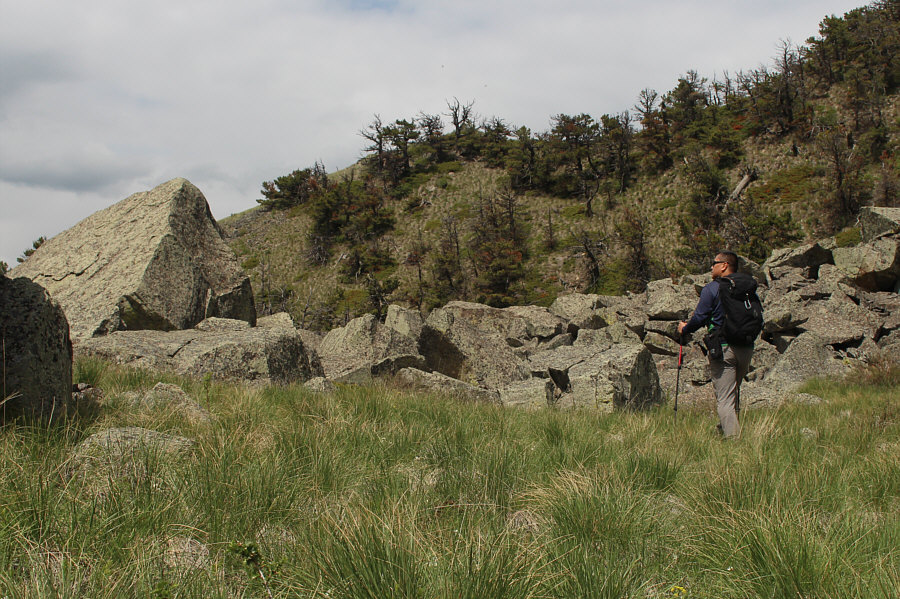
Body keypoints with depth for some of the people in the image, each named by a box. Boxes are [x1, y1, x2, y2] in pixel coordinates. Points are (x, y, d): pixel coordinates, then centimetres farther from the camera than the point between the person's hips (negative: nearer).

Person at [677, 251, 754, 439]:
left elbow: (699, 318, -6)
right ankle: (726, 428, 32)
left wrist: (684, 329, 12)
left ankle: (732, 436, -12)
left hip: (723, 347, -6)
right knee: (734, 392, 22)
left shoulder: (711, 289, -6)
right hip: (746, 347, 6)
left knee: (724, 398, -4)